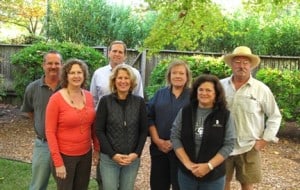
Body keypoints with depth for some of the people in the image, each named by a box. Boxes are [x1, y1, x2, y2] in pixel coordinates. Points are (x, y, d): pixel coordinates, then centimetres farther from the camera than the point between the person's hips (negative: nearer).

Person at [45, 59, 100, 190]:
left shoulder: (88, 96, 0)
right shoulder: (56, 99, -15)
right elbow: (50, 132, -13)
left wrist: (97, 148, 9)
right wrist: (58, 162, -15)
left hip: (86, 154, 5)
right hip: (64, 155, -5)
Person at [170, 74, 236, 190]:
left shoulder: (225, 115, -6)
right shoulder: (185, 112, -2)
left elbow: (229, 144, -7)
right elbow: (175, 137, -2)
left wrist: (209, 166, -15)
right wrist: (187, 163, -11)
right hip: (186, 173, 2)